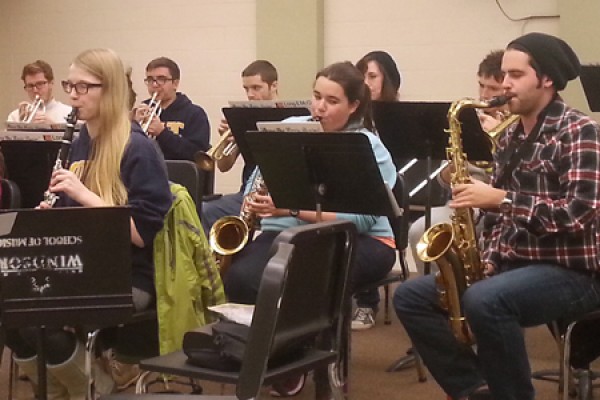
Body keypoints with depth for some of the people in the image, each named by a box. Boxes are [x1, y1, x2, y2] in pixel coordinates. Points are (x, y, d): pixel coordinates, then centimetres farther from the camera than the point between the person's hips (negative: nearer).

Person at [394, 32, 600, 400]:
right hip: (513, 264, 9)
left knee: (483, 301, -37)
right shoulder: (511, 137, 13)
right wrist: (487, 259, 0)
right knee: (411, 297, 0)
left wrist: (501, 199, -24)